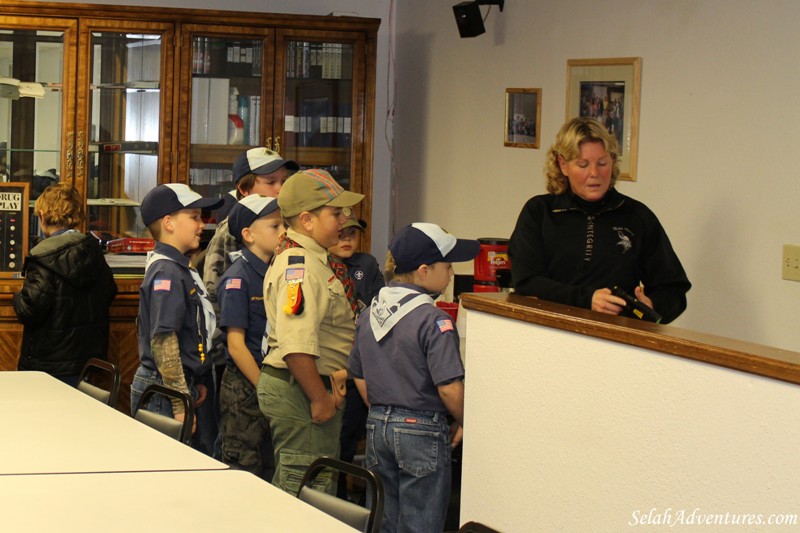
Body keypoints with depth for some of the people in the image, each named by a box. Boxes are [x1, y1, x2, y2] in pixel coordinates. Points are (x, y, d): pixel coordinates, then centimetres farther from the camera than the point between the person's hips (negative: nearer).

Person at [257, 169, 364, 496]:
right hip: (299, 393, -11)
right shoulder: (300, 266, -20)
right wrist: (320, 399, -22)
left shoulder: (309, 258, 15)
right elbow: (297, 346, -29)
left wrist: (333, 374, 17)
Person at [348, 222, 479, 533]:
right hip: (422, 431, -7)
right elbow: (449, 388, -20)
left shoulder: (369, 315, 6)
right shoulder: (433, 321, -17)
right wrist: (462, 424, -3)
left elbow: (359, 379, 12)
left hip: (377, 427, 7)